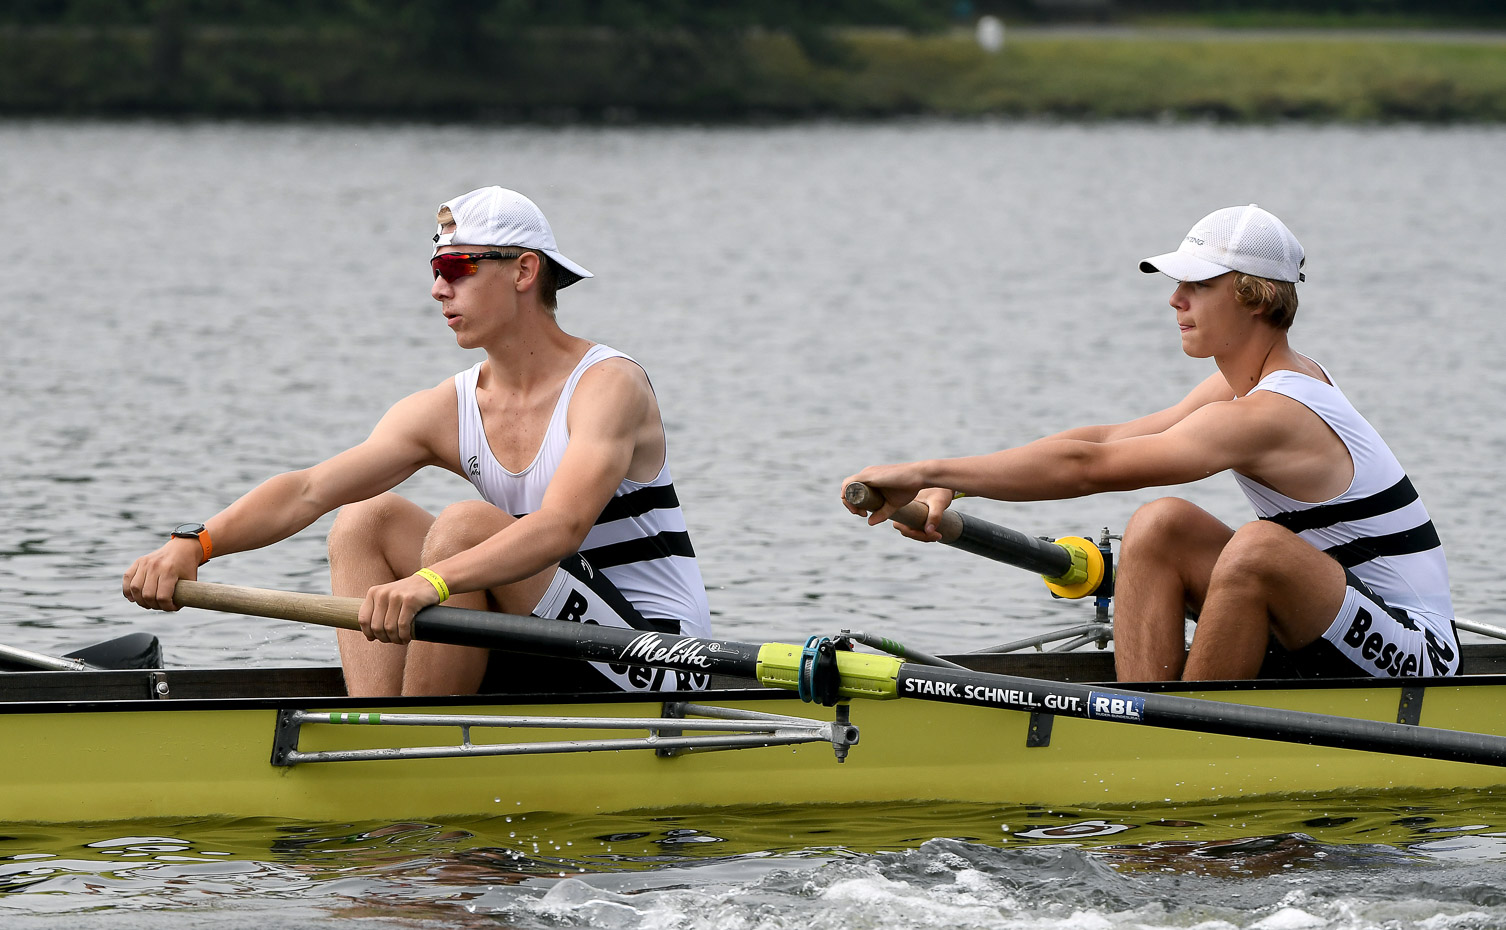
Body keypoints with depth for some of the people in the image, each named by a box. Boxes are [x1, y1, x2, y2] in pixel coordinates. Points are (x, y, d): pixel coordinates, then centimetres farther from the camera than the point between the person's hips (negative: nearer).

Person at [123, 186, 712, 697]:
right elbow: (309, 491, -5)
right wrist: (195, 543, -22)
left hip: (658, 665, -7)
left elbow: (563, 527, -33)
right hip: (548, 665, 7)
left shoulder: (609, 384, -15)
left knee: (464, 525, -25)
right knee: (368, 519, 1)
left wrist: (430, 582, -47)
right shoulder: (446, 411, 5)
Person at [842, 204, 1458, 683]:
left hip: (1417, 662, -9)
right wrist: (952, 485, -8)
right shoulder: (1269, 378, 5)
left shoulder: (1267, 416, -23)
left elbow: (1088, 468, -28)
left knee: (1261, 546, -34)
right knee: (1160, 525, -2)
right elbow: (1106, 440, 2)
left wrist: (928, 471, -28)